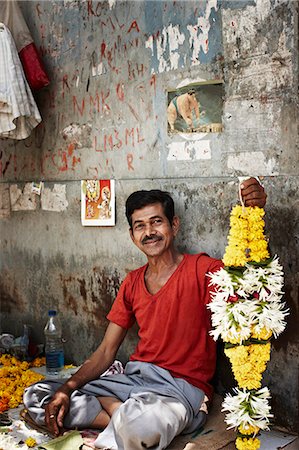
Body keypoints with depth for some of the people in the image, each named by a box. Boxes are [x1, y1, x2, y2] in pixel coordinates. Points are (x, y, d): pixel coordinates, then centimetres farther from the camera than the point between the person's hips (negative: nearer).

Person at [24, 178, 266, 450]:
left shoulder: (201, 270, -7)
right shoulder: (133, 283, 12)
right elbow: (106, 351, 12)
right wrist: (68, 388, -4)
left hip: (183, 387, -7)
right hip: (135, 378, 7)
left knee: (139, 424, -42)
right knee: (37, 397, -5)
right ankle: (125, 414, -14)